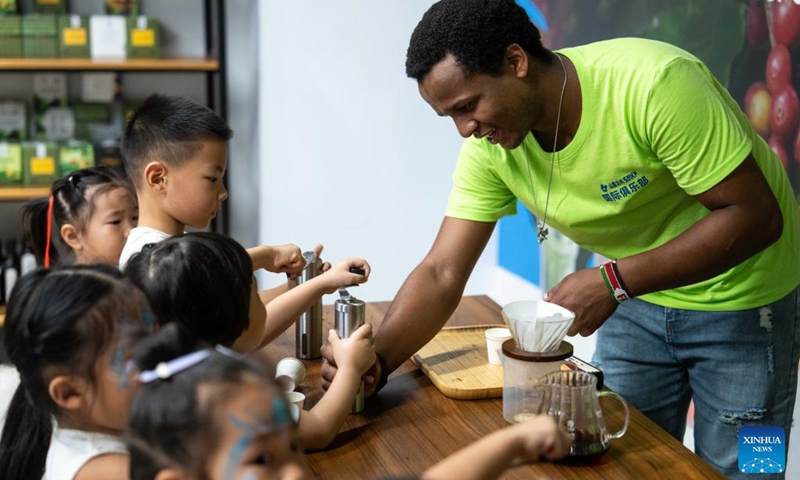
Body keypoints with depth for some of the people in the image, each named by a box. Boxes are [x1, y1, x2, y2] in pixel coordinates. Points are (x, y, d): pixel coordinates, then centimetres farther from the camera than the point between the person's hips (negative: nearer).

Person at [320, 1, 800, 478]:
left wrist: (614, 282, -34)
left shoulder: (653, 84, -32)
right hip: (633, 300, 5)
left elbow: (754, 216, -29)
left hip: (738, 300, -4)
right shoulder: (488, 147, -14)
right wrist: (377, 359, -29)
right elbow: (441, 275, -13)